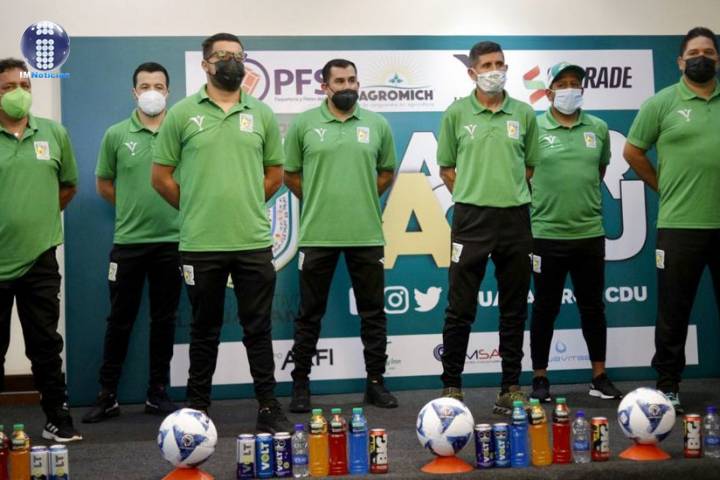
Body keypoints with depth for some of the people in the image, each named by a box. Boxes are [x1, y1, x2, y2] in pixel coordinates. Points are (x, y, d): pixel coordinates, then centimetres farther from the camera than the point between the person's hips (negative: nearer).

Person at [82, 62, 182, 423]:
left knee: (164, 320, 8)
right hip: (128, 242, 0)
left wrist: (182, 210, 1)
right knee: (120, 320, 5)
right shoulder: (116, 134, 2)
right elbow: (104, 184, 10)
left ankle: (158, 393, 18)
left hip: (171, 241, 0)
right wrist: (133, 209, 8)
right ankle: (107, 395, 13)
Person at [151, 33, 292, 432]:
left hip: (254, 241, 1)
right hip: (201, 244, -1)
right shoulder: (182, 113, 2)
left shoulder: (261, 114, 8)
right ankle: (197, 407, 20)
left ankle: (268, 407, 14)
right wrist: (196, 208, 7)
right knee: (204, 329, 9)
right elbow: (161, 176, 4)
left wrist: (244, 204, 8)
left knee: (258, 328, 6)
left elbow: (275, 173, 14)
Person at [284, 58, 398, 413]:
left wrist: (362, 199, 8)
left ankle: (375, 382, 19)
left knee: (373, 313, 8)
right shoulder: (304, 124, 2)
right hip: (317, 234, -2)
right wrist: (318, 201, 6)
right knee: (310, 314, 6)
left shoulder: (377, 125, 6)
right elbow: (291, 174, 7)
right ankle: (300, 384, 15)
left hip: (366, 234, 2)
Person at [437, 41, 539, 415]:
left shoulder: (524, 114, 7)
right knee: (460, 308, 0)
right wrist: (472, 195, 4)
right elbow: (447, 168, 8)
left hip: (515, 217, 2)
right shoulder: (456, 113, 3)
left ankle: (511, 386, 15)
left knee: (514, 309, 7)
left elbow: (529, 165, 16)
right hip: (471, 217, -2)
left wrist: (510, 194, 8)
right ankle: (452, 385, 10)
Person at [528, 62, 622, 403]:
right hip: (547, 233, -3)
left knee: (593, 308, 10)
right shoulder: (534, 128, -4)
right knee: (545, 309, 6)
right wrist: (540, 203, 4)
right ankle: (540, 379, 16)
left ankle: (600, 378, 21)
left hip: (590, 232, 3)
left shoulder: (598, 128, 7)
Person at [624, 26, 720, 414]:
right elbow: (632, 152, 5)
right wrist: (665, 188, 5)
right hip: (681, 224, -2)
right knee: (674, 311, 5)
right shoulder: (662, 102, 1)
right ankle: (668, 385, 15)